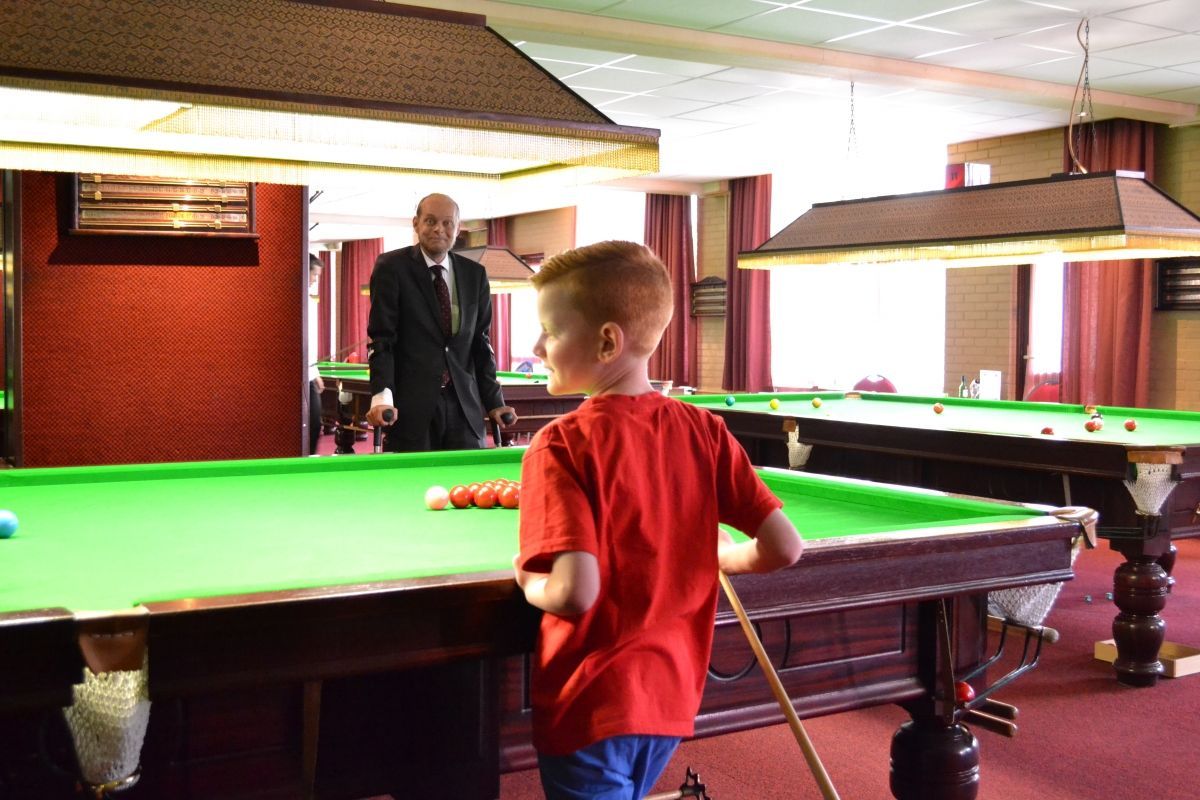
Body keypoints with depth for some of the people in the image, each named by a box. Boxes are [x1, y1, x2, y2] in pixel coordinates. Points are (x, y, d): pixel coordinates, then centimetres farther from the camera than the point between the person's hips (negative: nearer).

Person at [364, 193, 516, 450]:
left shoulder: (475, 274, 11)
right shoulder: (391, 267, -1)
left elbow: (481, 343, 13)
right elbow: (381, 338, -6)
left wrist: (494, 401, 6)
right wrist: (381, 396, -18)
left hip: (463, 406, 4)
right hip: (410, 406, -4)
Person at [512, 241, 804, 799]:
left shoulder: (561, 446, -18)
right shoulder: (704, 432, -4)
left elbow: (575, 592, -27)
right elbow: (783, 548, -5)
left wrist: (529, 584, -6)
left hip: (590, 704, -5)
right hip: (672, 696, 6)